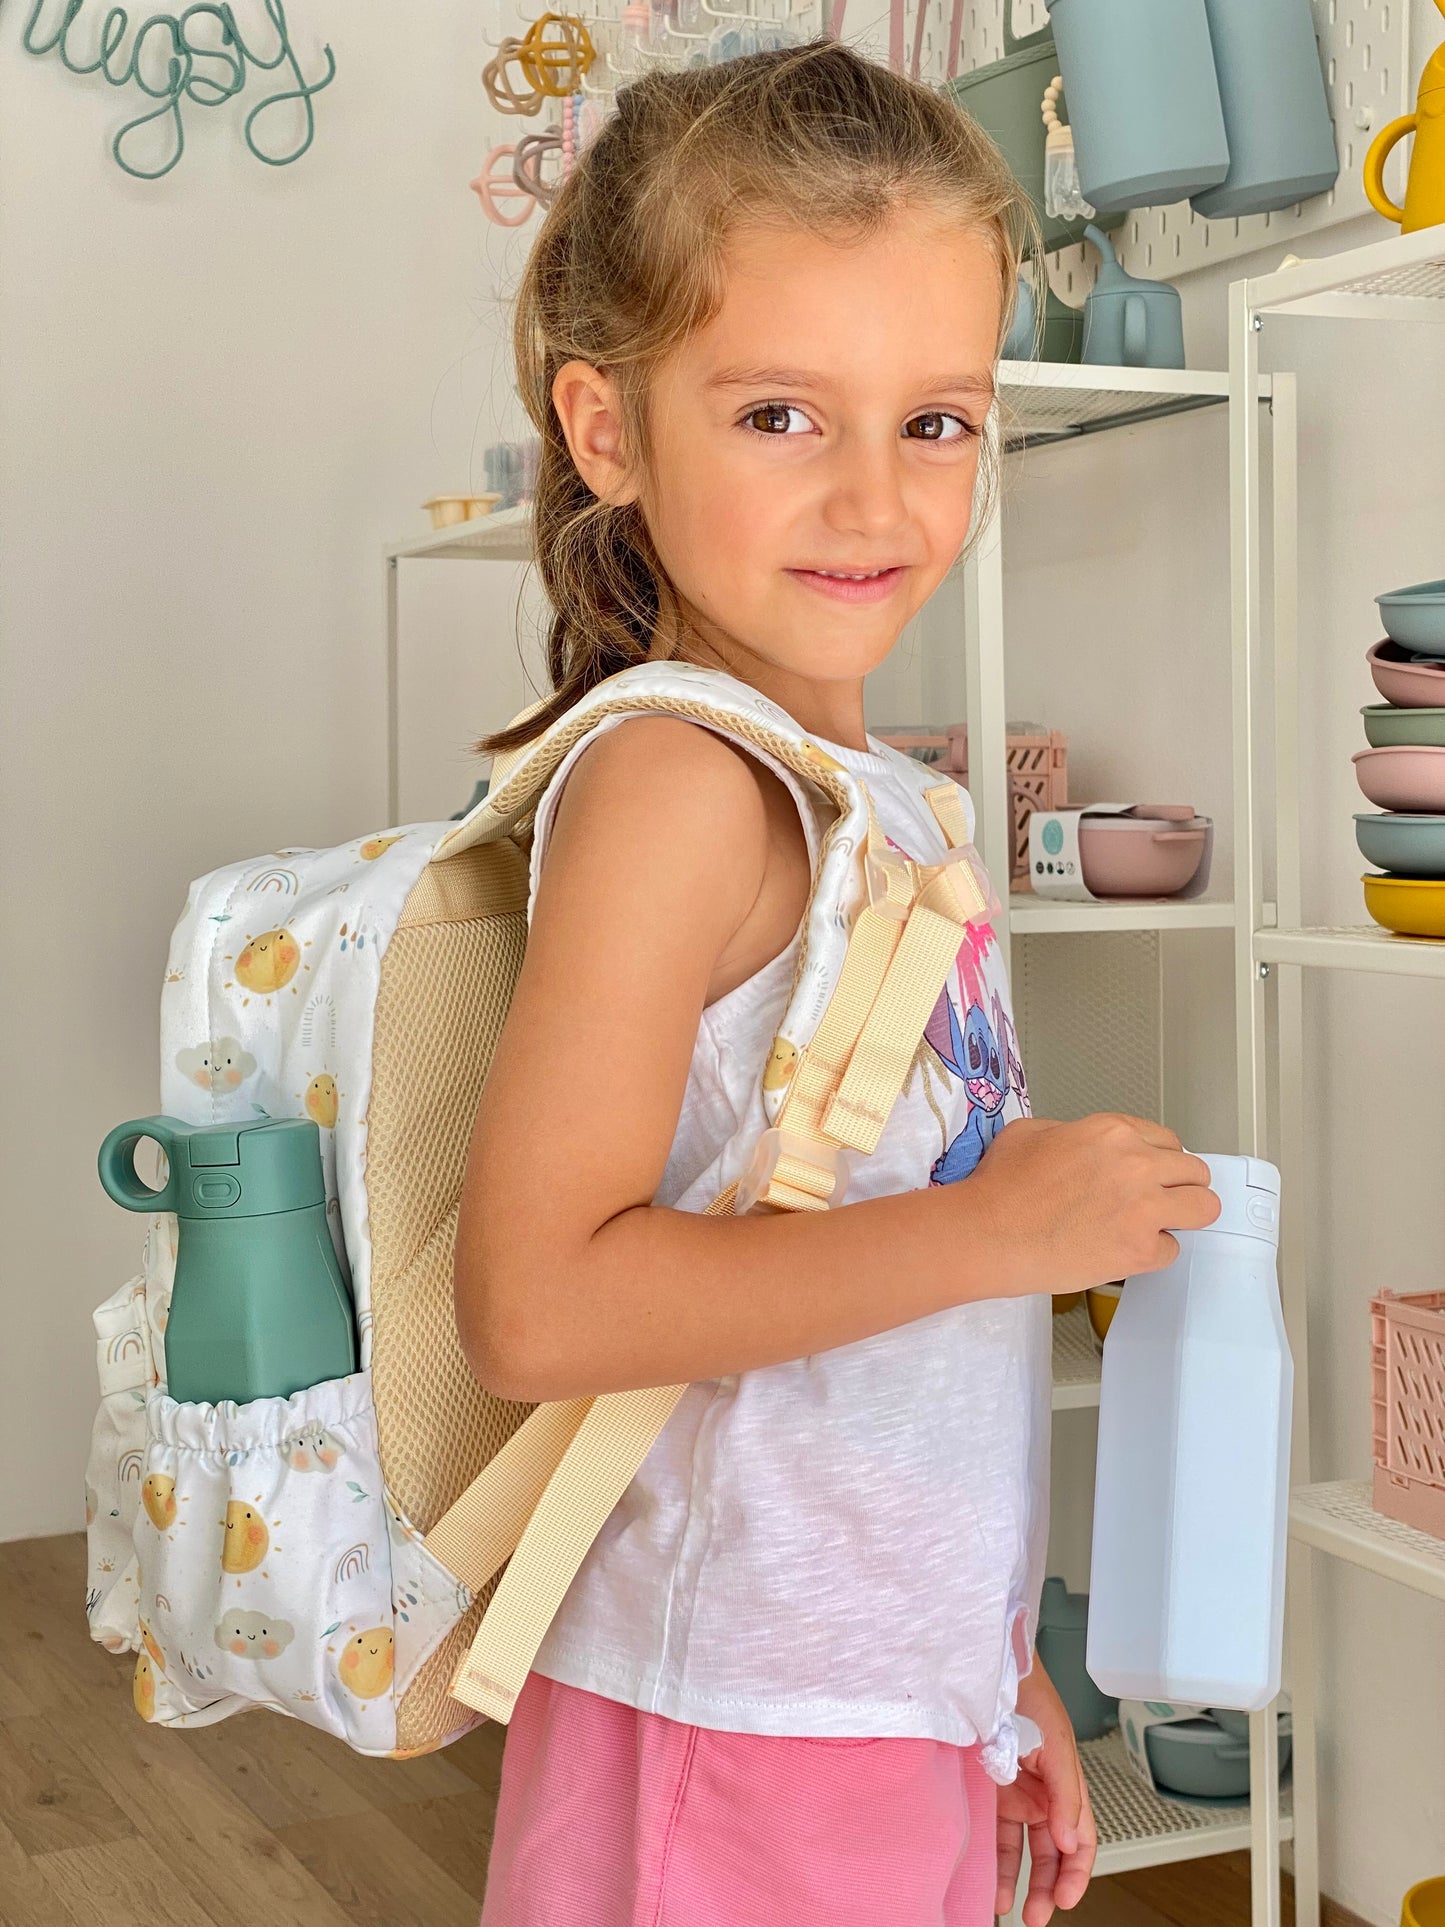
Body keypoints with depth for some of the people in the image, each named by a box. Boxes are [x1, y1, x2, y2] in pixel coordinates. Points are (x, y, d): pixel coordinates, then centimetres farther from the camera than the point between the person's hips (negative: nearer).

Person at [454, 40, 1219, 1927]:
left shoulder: (876, 791, 7)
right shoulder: (676, 783, -18)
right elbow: (537, 1301, -25)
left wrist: (996, 1665, 16)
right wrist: (996, 1225, -20)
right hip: (737, 1742, -7)